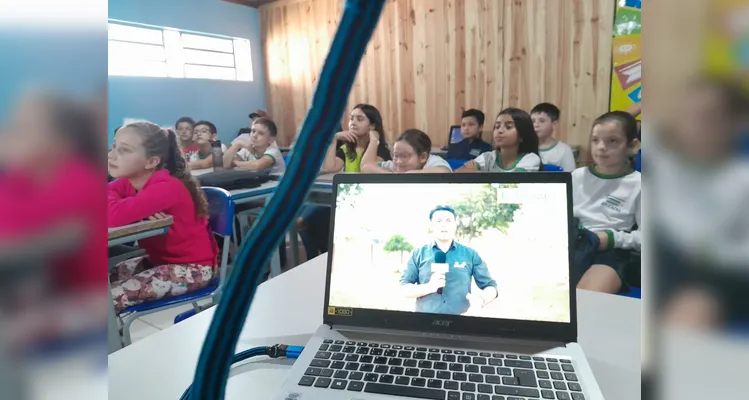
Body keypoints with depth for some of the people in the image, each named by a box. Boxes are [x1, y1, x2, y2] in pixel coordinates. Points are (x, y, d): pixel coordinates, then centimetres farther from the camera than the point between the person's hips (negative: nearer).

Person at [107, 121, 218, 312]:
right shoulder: (127, 183, 1)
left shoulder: (166, 188, -27)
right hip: (161, 259, 8)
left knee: (113, 295, -16)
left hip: (193, 267, -8)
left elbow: (114, 216, -38)